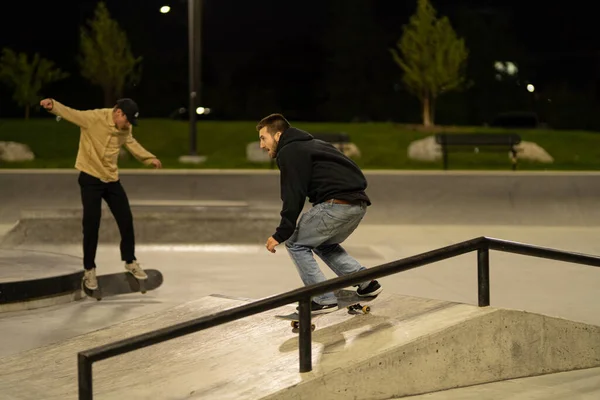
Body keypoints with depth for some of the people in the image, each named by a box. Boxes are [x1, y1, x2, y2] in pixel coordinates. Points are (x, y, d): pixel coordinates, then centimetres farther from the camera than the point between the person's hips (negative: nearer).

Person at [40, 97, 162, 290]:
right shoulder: (93, 118, -17)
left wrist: (150, 158, 24)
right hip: (90, 179, -6)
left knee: (126, 220, 9)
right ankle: (89, 270, 9)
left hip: (112, 180, 6)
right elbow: (70, 113, -28)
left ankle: (130, 261, 28)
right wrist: (52, 105, -47)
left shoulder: (124, 129, 3)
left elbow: (131, 143, 22)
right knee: (92, 224, -6)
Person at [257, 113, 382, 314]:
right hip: (358, 204, 9)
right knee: (324, 244, 29)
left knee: (296, 244, 7)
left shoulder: (289, 152, -1)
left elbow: (293, 197, -10)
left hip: (336, 204, -9)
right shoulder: (310, 144, 28)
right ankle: (366, 282, 19)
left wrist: (281, 235, -9)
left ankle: (324, 299, 3)